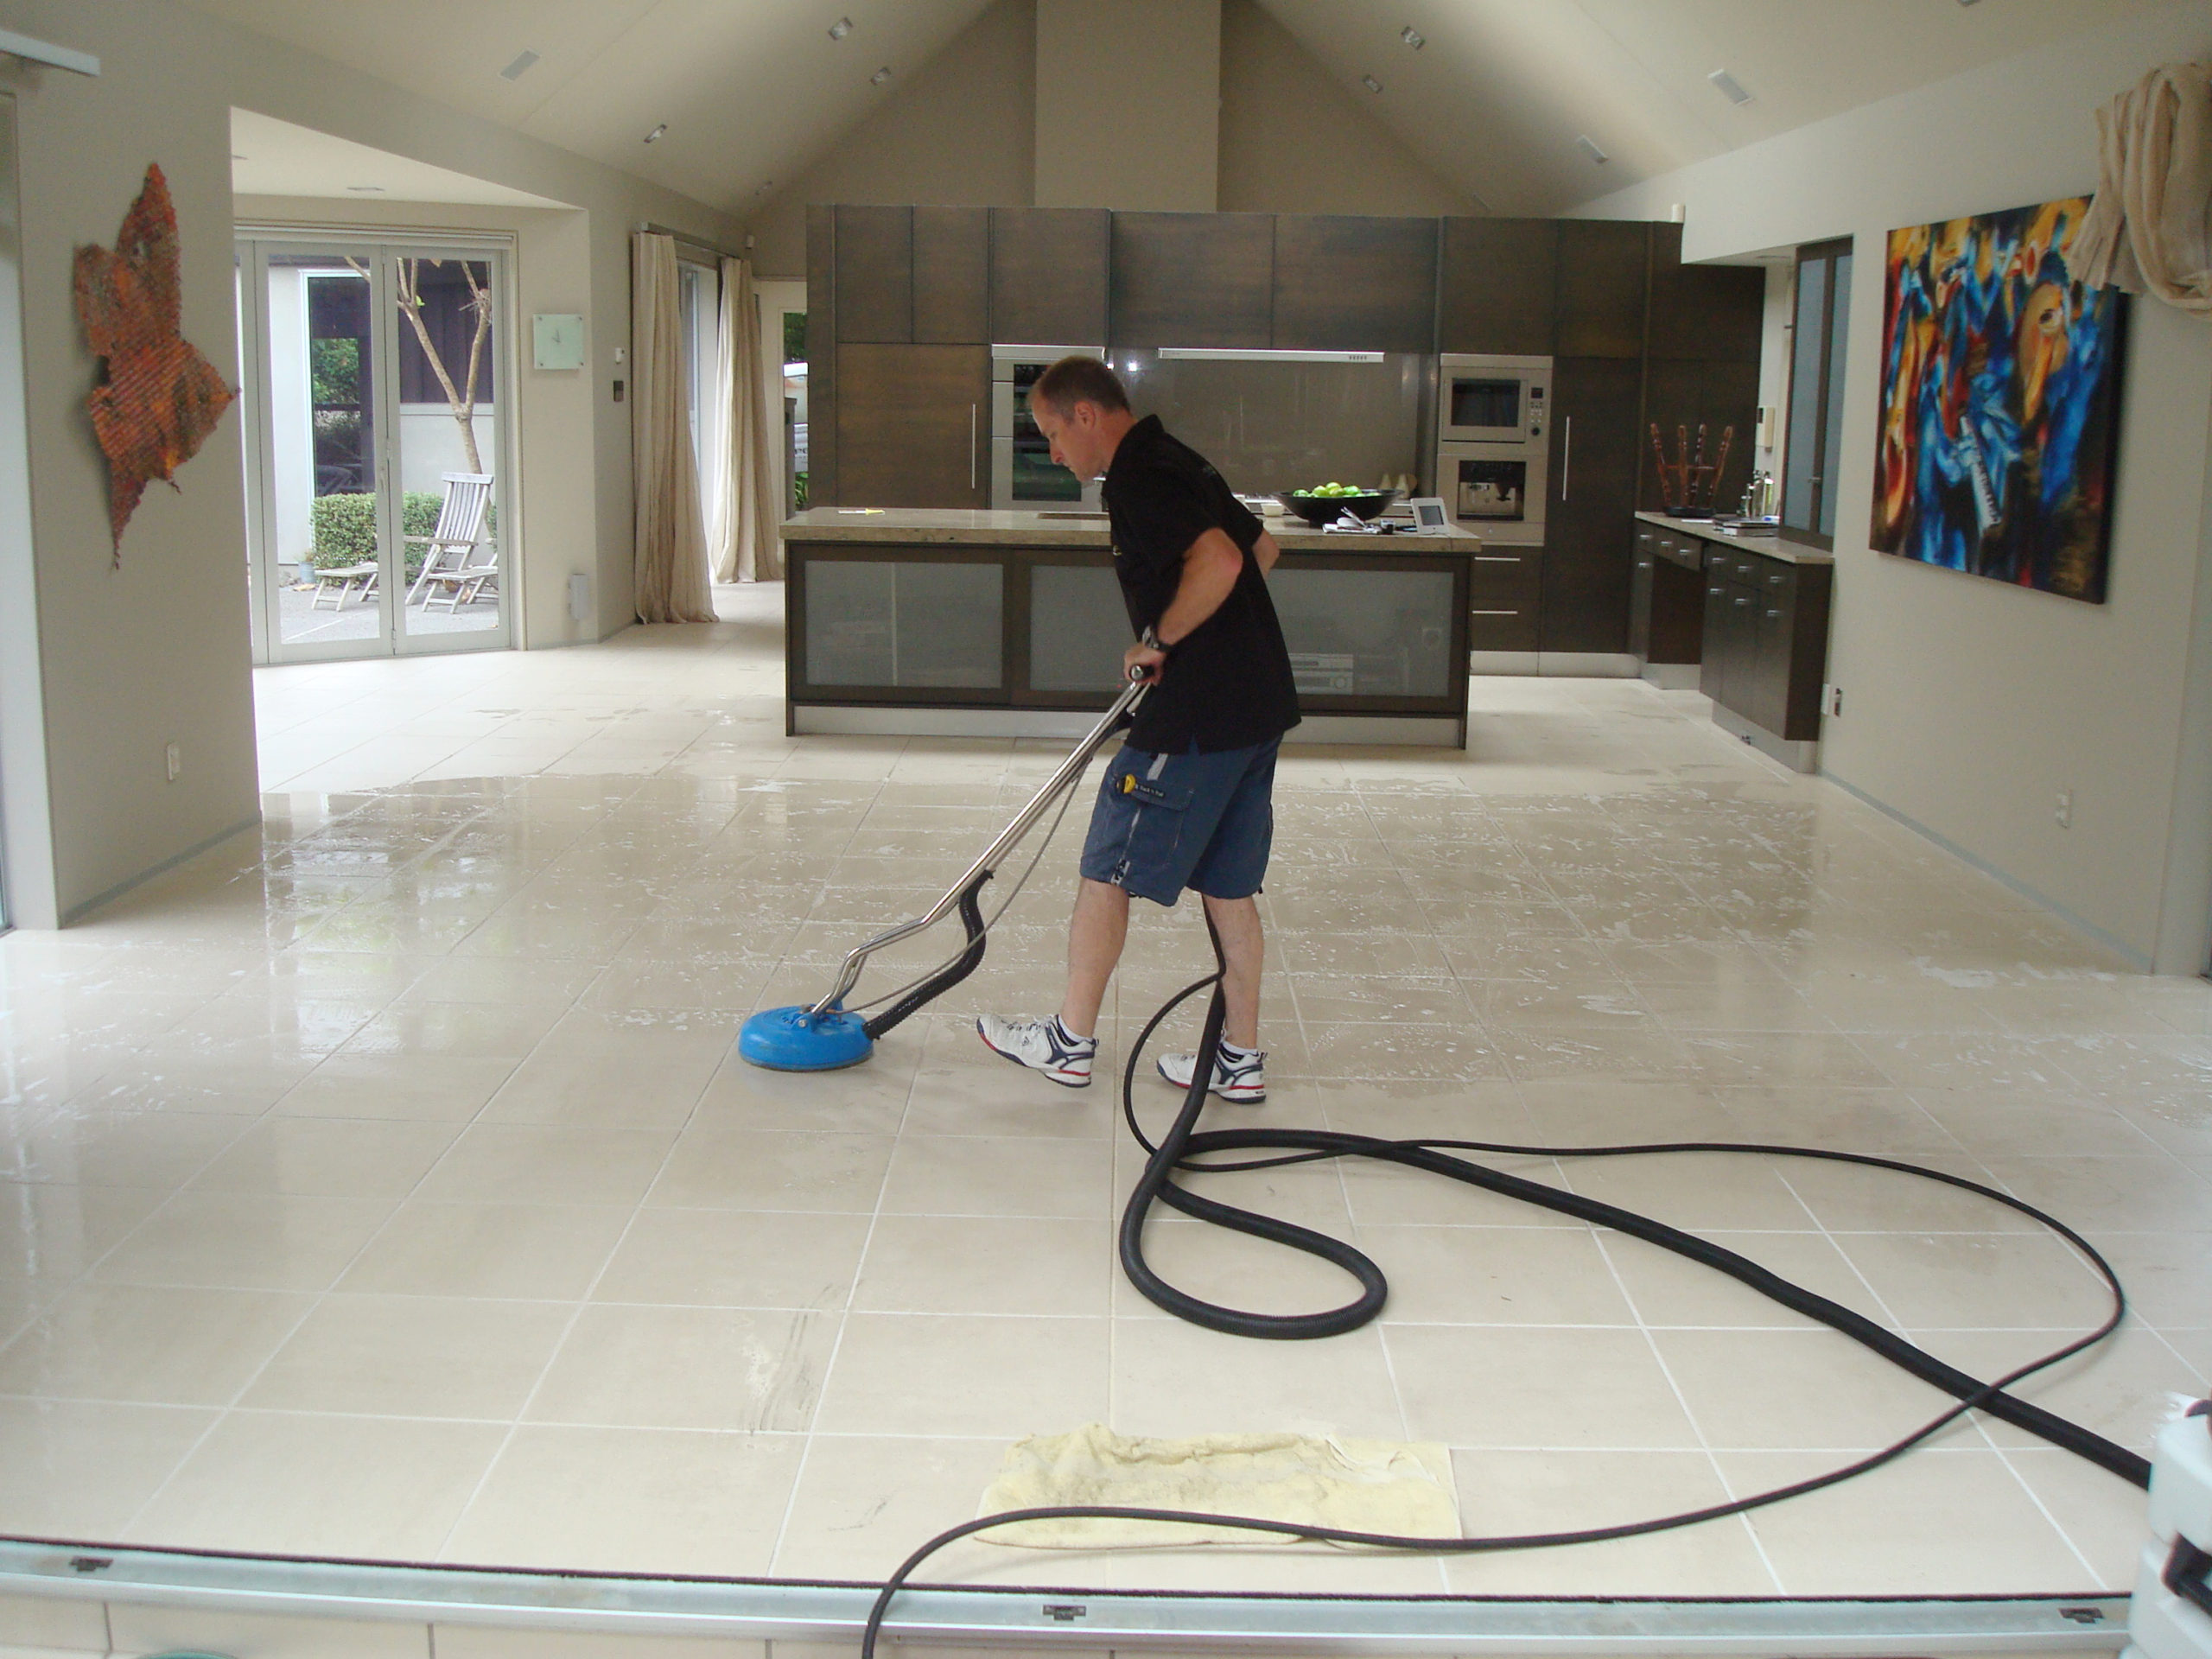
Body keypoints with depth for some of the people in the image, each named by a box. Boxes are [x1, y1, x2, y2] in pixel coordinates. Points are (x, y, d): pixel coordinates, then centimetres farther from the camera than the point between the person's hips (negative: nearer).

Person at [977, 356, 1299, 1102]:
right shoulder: (1176, 460, 16)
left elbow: (1220, 562, -29)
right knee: (1228, 886, 14)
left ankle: (1071, 1041, 17)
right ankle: (1240, 1059, 20)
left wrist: (1158, 640, -15)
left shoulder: (1136, 478, -15)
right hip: (1256, 705, 10)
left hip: (1197, 716, -10)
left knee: (1107, 869, 4)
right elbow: (1261, 548, 26)